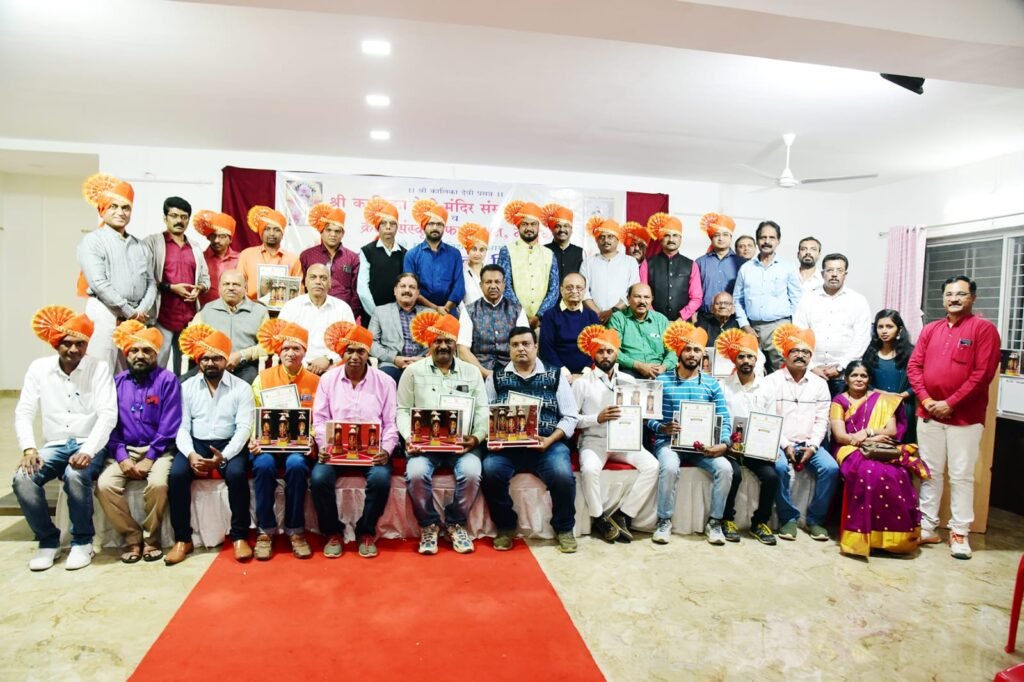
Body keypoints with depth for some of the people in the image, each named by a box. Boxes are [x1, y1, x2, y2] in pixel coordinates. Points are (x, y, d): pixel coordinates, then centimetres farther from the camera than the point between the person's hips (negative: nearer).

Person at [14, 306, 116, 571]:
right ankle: (48, 541, -1)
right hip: (55, 444, 3)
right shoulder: (39, 368, 4)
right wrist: (28, 448, -15)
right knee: (23, 479, -24)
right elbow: (24, 412, 1)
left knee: (75, 476, -33)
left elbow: (108, 415, -12)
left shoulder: (99, 368, -5)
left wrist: (88, 450, -25)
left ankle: (82, 541, -9)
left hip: (89, 444, -3)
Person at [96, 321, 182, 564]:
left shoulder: (168, 380, -3)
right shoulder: (117, 382, 9)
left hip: (158, 449, -3)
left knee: (158, 484, -30)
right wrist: (121, 457, -9)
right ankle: (132, 537, -4)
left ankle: (151, 538, -6)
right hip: (125, 450, 4)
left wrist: (149, 459, -14)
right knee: (104, 485, -23)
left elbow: (169, 426, -8)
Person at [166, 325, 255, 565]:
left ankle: (239, 536, -16)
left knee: (237, 473, -31)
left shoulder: (241, 388, 0)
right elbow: (182, 426, 1)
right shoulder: (187, 387, 8)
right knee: (177, 474, -26)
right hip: (196, 444, 2)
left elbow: (244, 428, -8)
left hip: (229, 445, -2)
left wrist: (223, 456, -23)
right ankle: (183, 539, -10)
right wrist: (191, 454, -19)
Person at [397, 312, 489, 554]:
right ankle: (428, 524, -3)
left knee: (471, 471, -29)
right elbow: (402, 410, 5)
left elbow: (483, 411, 7)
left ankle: (456, 523, -2)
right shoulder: (413, 371, 10)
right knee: (416, 472, -31)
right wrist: (409, 437, -13)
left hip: (462, 442, 1)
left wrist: (476, 437, -11)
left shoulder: (472, 372, 13)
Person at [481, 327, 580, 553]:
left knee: (562, 474, -29)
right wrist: (492, 439, -12)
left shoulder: (555, 376, 11)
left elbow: (570, 417, 6)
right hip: (507, 445, 1)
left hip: (548, 443, -1)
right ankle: (505, 527, -3)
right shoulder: (496, 377, 14)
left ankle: (564, 529, 0)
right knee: (490, 470, -28)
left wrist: (549, 441, -9)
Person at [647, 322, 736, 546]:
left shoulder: (712, 383, 11)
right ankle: (664, 521, -14)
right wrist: (662, 428, -21)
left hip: (703, 444, 2)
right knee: (669, 468, -33)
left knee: (725, 468, -24)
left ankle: (714, 521, -5)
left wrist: (724, 443, -14)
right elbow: (649, 417, 1)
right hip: (668, 441, -2)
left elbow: (725, 419, 5)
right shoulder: (662, 381, 5)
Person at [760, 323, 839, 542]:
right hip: (779, 443, -3)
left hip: (809, 444, 3)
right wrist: (785, 445, -15)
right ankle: (788, 518, -11)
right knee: (780, 467, -32)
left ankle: (815, 519, -5)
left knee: (831, 468, -23)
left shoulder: (819, 384, 10)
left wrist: (813, 446, -10)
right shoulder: (772, 381, 1)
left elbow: (821, 420, 5)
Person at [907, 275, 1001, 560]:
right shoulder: (930, 329, 11)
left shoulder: (984, 328, -4)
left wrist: (950, 403, -14)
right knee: (930, 472, 10)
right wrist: (926, 400, -6)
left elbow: (983, 373, -11)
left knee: (961, 476, 2)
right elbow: (914, 365, 7)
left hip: (965, 417, -4)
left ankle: (959, 532, 12)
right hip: (928, 414, 4)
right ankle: (927, 526, 18)